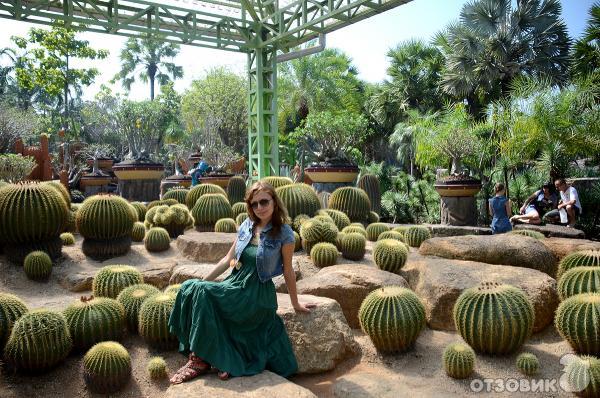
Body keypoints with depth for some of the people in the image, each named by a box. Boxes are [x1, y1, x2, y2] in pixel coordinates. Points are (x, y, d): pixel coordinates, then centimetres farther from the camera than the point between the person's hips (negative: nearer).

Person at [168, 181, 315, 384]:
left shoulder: (284, 234, -9)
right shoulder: (246, 226, 6)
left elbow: (288, 271, 0)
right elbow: (228, 258, 13)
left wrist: (295, 303, 9)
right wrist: (204, 281, 11)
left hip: (257, 294, -6)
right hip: (235, 284, 6)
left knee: (201, 292, -25)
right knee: (190, 288, -16)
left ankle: (201, 359, -12)